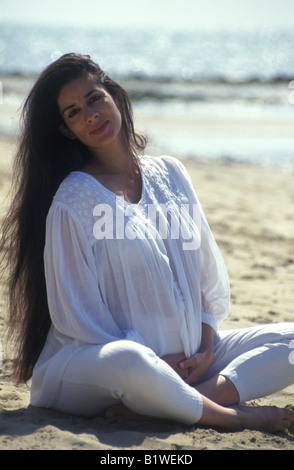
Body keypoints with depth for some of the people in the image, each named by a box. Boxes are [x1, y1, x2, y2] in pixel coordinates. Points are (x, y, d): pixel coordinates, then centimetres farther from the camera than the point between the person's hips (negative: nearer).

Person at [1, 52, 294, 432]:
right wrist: (155, 363, -14)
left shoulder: (170, 174, 10)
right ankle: (232, 414, -17)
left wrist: (207, 347, -2)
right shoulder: (72, 201, -6)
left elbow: (210, 273, 13)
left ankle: (158, 407, -26)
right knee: (126, 361, -41)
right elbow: (75, 314, -9)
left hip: (189, 357, 7)